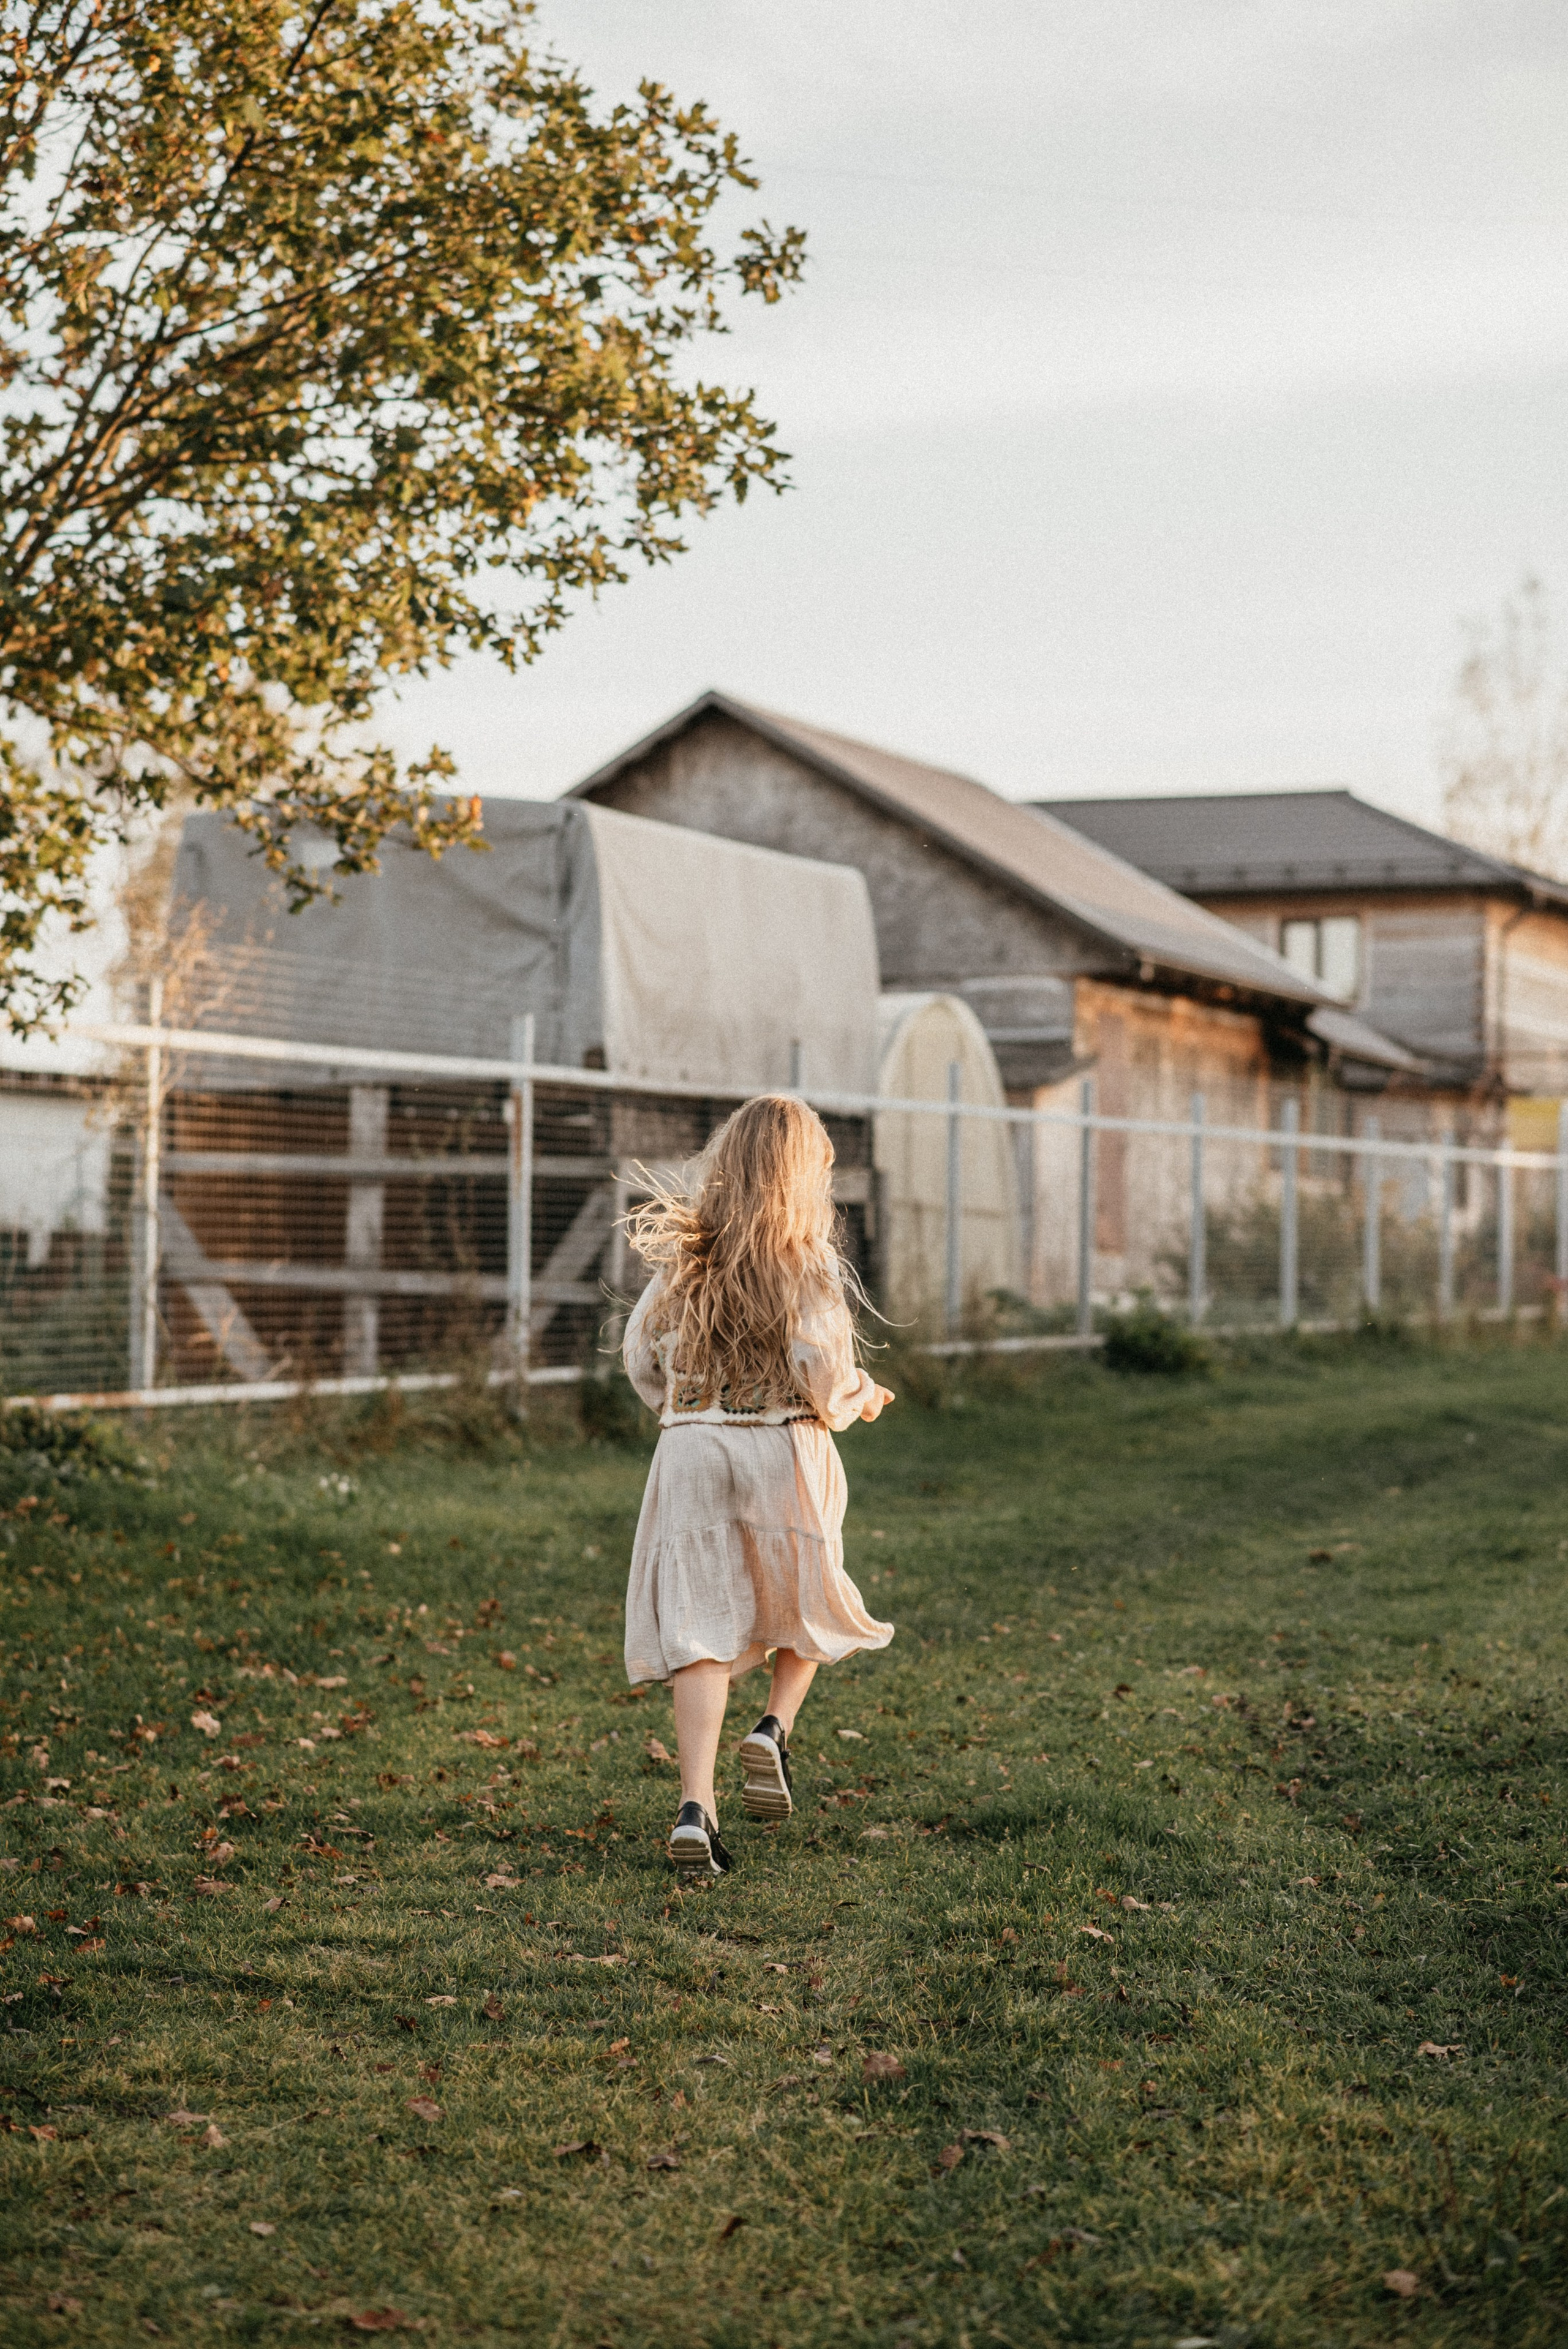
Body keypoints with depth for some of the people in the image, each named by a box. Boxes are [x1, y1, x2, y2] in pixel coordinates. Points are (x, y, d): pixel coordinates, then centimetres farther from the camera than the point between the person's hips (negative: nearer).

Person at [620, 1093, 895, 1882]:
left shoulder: (682, 1256, 5)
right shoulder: (807, 1264, -8)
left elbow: (639, 1353, 10)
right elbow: (826, 1377, -13)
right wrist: (863, 1397, 9)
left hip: (690, 1452, 3)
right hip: (785, 1448, -3)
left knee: (700, 1625, 0)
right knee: (806, 1607, 22)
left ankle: (695, 1805, -11)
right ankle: (773, 1729, 1)